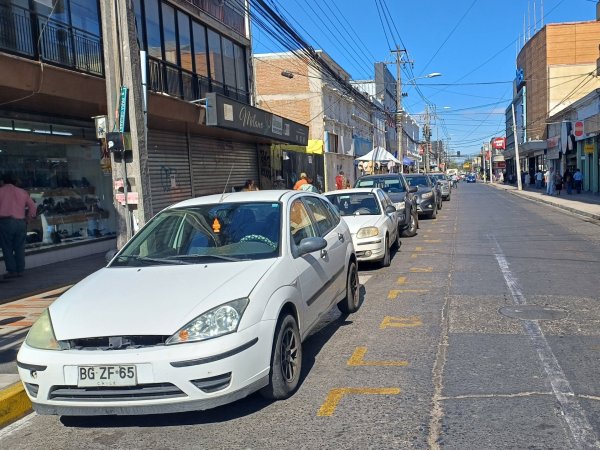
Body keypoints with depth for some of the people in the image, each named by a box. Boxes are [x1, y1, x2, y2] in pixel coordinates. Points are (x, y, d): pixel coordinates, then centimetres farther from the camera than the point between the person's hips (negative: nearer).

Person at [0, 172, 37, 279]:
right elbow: (32, 207, 10)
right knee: (19, 248, 9)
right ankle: (20, 270, 11)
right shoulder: (23, 192, 13)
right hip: (21, 222, 3)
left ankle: (12, 270, 0)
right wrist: (27, 219, 16)